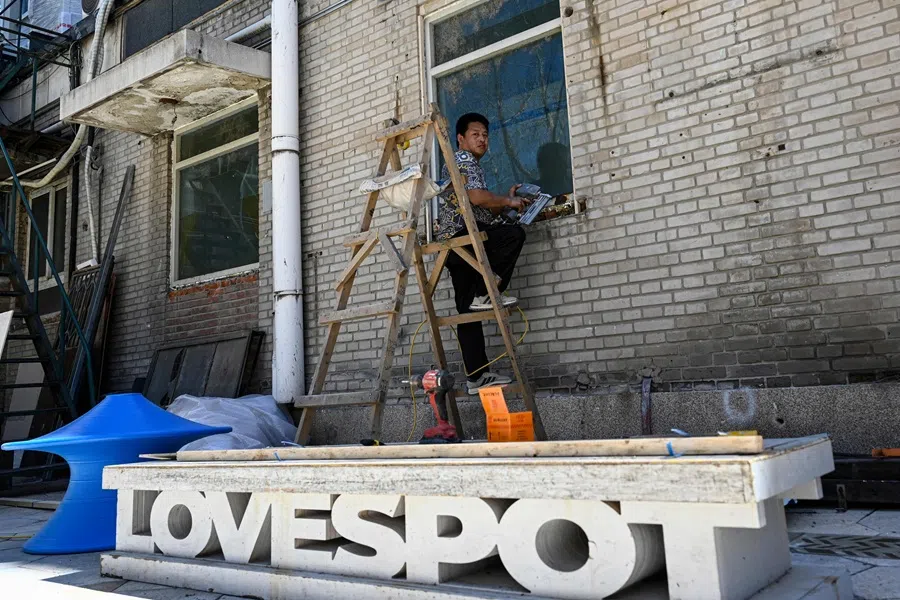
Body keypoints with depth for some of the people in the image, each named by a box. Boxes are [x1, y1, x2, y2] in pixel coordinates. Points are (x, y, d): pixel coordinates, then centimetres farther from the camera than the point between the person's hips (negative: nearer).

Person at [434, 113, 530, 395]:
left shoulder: (470, 164, 32)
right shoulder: (463, 160, 1)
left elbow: (482, 212, 26)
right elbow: (477, 197, -16)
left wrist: (505, 201, 14)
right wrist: (508, 202, -2)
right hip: (461, 235, -10)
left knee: (469, 313, 3)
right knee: (514, 234, -23)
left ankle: (476, 377, 2)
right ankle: (484, 294, -17)